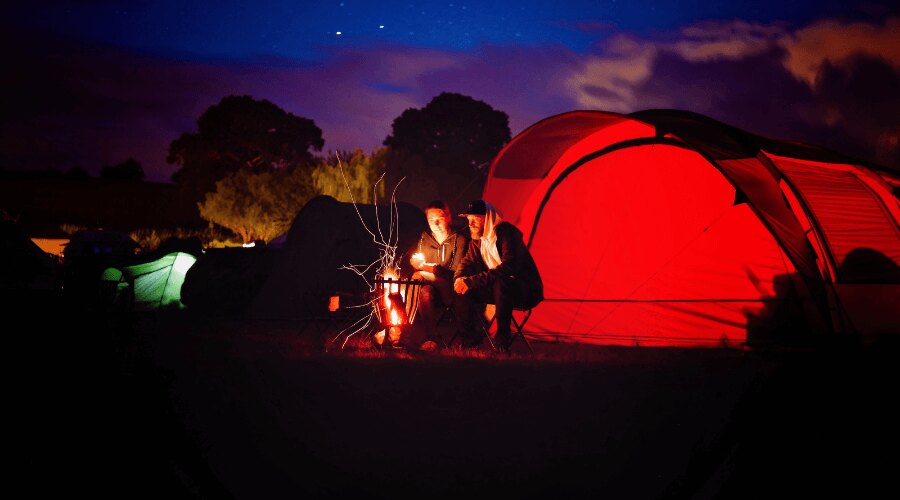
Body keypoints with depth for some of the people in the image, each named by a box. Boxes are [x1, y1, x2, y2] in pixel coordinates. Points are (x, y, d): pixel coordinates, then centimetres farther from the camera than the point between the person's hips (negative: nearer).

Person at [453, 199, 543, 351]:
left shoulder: (506, 232, -20)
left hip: (526, 291, -8)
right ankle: (470, 337, 2)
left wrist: (472, 281, -35)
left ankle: (502, 341, -28)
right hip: (498, 288, 8)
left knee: (500, 283, -39)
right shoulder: (477, 239, 5)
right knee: (463, 289, -10)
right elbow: (468, 262, 9)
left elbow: (508, 266, -32)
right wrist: (459, 279, -18)